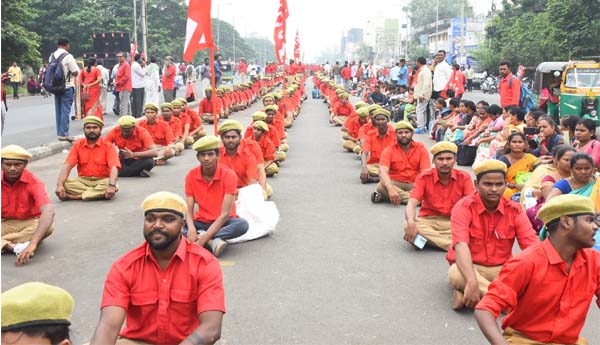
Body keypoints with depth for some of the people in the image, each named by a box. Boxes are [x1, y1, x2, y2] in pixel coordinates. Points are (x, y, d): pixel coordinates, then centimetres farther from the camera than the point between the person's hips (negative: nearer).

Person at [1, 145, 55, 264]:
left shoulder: (33, 182, -19)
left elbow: (48, 211, -34)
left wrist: (33, 243, -48)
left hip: (30, 222, -1)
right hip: (4, 224, 1)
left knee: (48, 227, -34)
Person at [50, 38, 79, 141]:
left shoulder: (52, 56, 7)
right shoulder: (68, 56, -14)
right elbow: (75, 73, -13)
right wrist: (76, 65, 6)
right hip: (67, 87, -7)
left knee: (58, 110, 12)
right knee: (65, 110, -5)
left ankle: (59, 133, 17)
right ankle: (64, 134, -7)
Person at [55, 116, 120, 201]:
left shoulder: (107, 145, -5)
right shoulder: (78, 145, 4)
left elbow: (114, 167, -18)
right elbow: (67, 166, -5)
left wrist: (111, 186, -37)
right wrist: (59, 185, -22)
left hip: (102, 181, -2)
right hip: (83, 180, 2)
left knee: (111, 186, -36)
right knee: (65, 184, -26)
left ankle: (74, 196, -27)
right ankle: (99, 194, -24)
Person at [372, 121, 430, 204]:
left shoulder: (421, 148, 0)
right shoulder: (389, 150, -4)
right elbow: (383, 171, -19)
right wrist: (390, 189, -39)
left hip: (414, 184, 1)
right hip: (395, 183, -1)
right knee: (380, 187, -32)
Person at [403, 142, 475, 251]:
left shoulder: (464, 177, -2)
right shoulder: (424, 178, -5)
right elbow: (412, 203, -16)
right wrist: (411, 222, -39)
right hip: (428, 221, 0)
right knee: (408, 226, -34)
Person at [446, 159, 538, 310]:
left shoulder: (514, 210, -3)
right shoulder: (464, 207, -14)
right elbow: (461, 245, -29)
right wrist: (472, 282, -45)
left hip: (501, 269, 4)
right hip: (470, 268, -3)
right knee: (456, 274, -37)